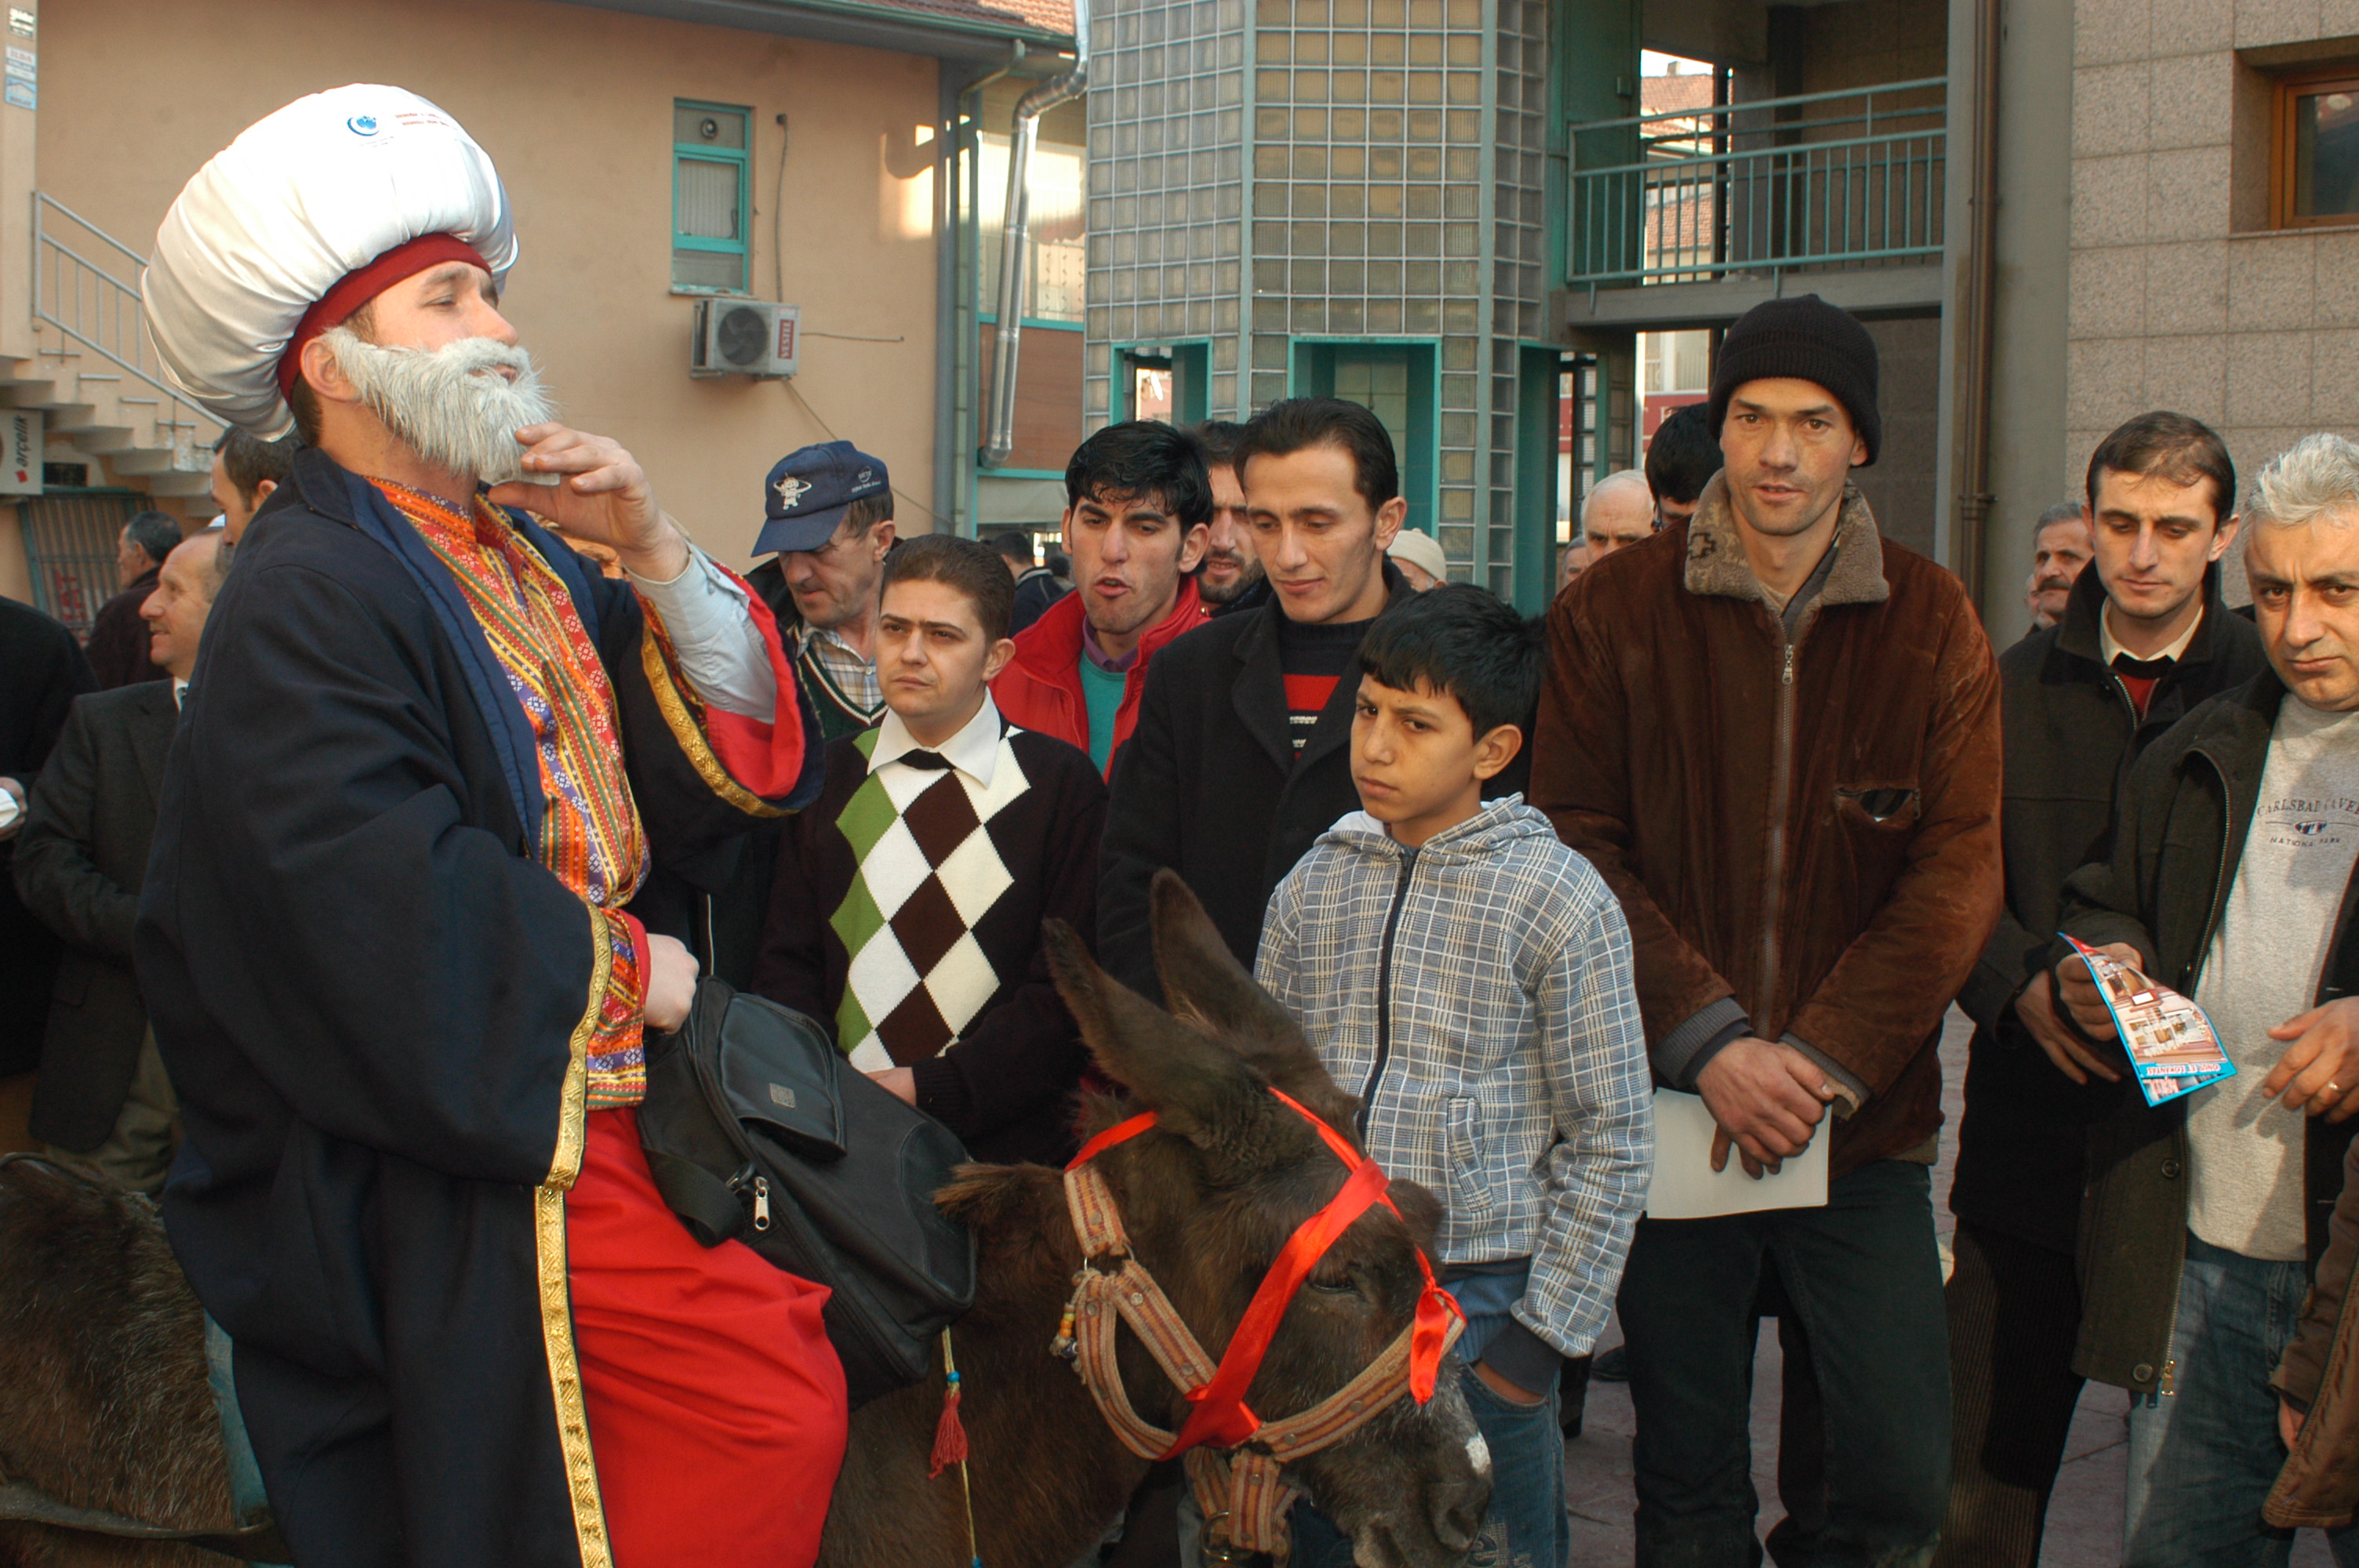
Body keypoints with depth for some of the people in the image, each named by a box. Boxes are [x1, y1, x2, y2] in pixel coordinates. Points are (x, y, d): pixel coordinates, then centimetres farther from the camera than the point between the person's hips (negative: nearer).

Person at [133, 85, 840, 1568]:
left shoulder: (523, 556, 14)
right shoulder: (302, 605, -13)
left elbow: (734, 760, 9)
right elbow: (395, 916, -23)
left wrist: (654, 552, -4)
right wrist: (624, 970, -11)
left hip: (611, 1097, 9)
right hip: (472, 1164, -9)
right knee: (778, 1410, -15)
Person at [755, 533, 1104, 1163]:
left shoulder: (1062, 784, 2)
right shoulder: (827, 778, 13)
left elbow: (1070, 984, -3)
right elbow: (786, 964, 9)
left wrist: (930, 1087, -12)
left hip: (1004, 1141, -2)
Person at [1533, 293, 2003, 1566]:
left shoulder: (1931, 625, 2)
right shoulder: (1614, 611, 0)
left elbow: (1959, 870, -2)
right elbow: (1576, 848, -4)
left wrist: (1826, 1056, -13)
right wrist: (1707, 1041, -15)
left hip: (1865, 1120, 1)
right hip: (1669, 1110, 0)